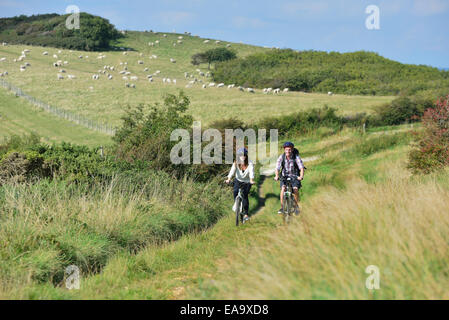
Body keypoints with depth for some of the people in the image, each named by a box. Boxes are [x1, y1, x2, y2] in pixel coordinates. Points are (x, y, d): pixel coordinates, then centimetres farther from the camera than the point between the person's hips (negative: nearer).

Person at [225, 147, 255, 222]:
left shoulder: (250, 164, -22)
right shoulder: (236, 163, -19)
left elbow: (251, 172, -37)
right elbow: (232, 171, -33)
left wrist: (251, 180, -56)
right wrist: (229, 179, -50)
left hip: (247, 182, -2)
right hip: (238, 180, 2)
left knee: (245, 195, -13)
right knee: (235, 192, -19)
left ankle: (245, 214, -4)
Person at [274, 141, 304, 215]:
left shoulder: (296, 157, -16)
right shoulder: (281, 157, -12)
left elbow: (301, 168, -23)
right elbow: (277, 168, -17)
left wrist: (301, 176, -40)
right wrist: (276, 176, -35)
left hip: (294, 176, -1)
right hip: (284, 176, 1)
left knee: (295, 189, -21)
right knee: (283, 188, -22)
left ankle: (296, 205, 3)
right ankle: (282, 207, -13)